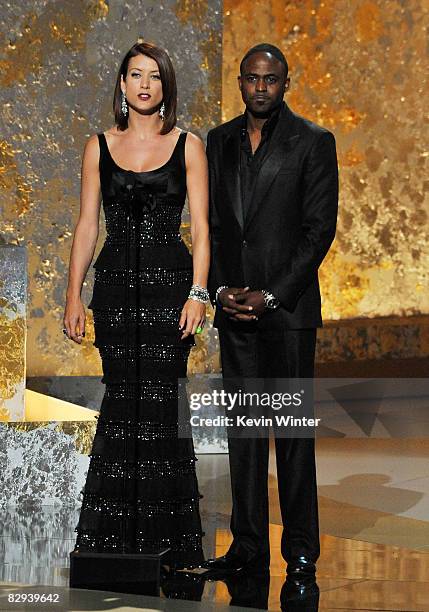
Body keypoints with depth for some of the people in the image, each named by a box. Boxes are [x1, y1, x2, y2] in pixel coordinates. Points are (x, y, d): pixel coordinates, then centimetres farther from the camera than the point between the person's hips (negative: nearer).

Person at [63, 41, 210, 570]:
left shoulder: (188, 146, 5)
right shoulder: (99, 147, 9)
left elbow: (201, 227, 1)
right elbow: (87, 225, 8)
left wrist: (198, 293, -9)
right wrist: (74, 295, 1)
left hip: (169, 284, -1)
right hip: (115, 284, 2)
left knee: (160, 401, -4)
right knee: (123, 400, 2)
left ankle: (167, 541, 6)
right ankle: (115, 540, 11)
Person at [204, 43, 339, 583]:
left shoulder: (313, 142, -2)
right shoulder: (219, 141, 12)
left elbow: (320, 229, -7)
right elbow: (209, 222, 12)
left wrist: (271, 296, -12)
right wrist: (220, 289, -3)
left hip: (288, 306, -4)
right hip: (234, 307, 4)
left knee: (293, 428, -2)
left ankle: (300, 550, 6)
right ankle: (248, 546, 13)